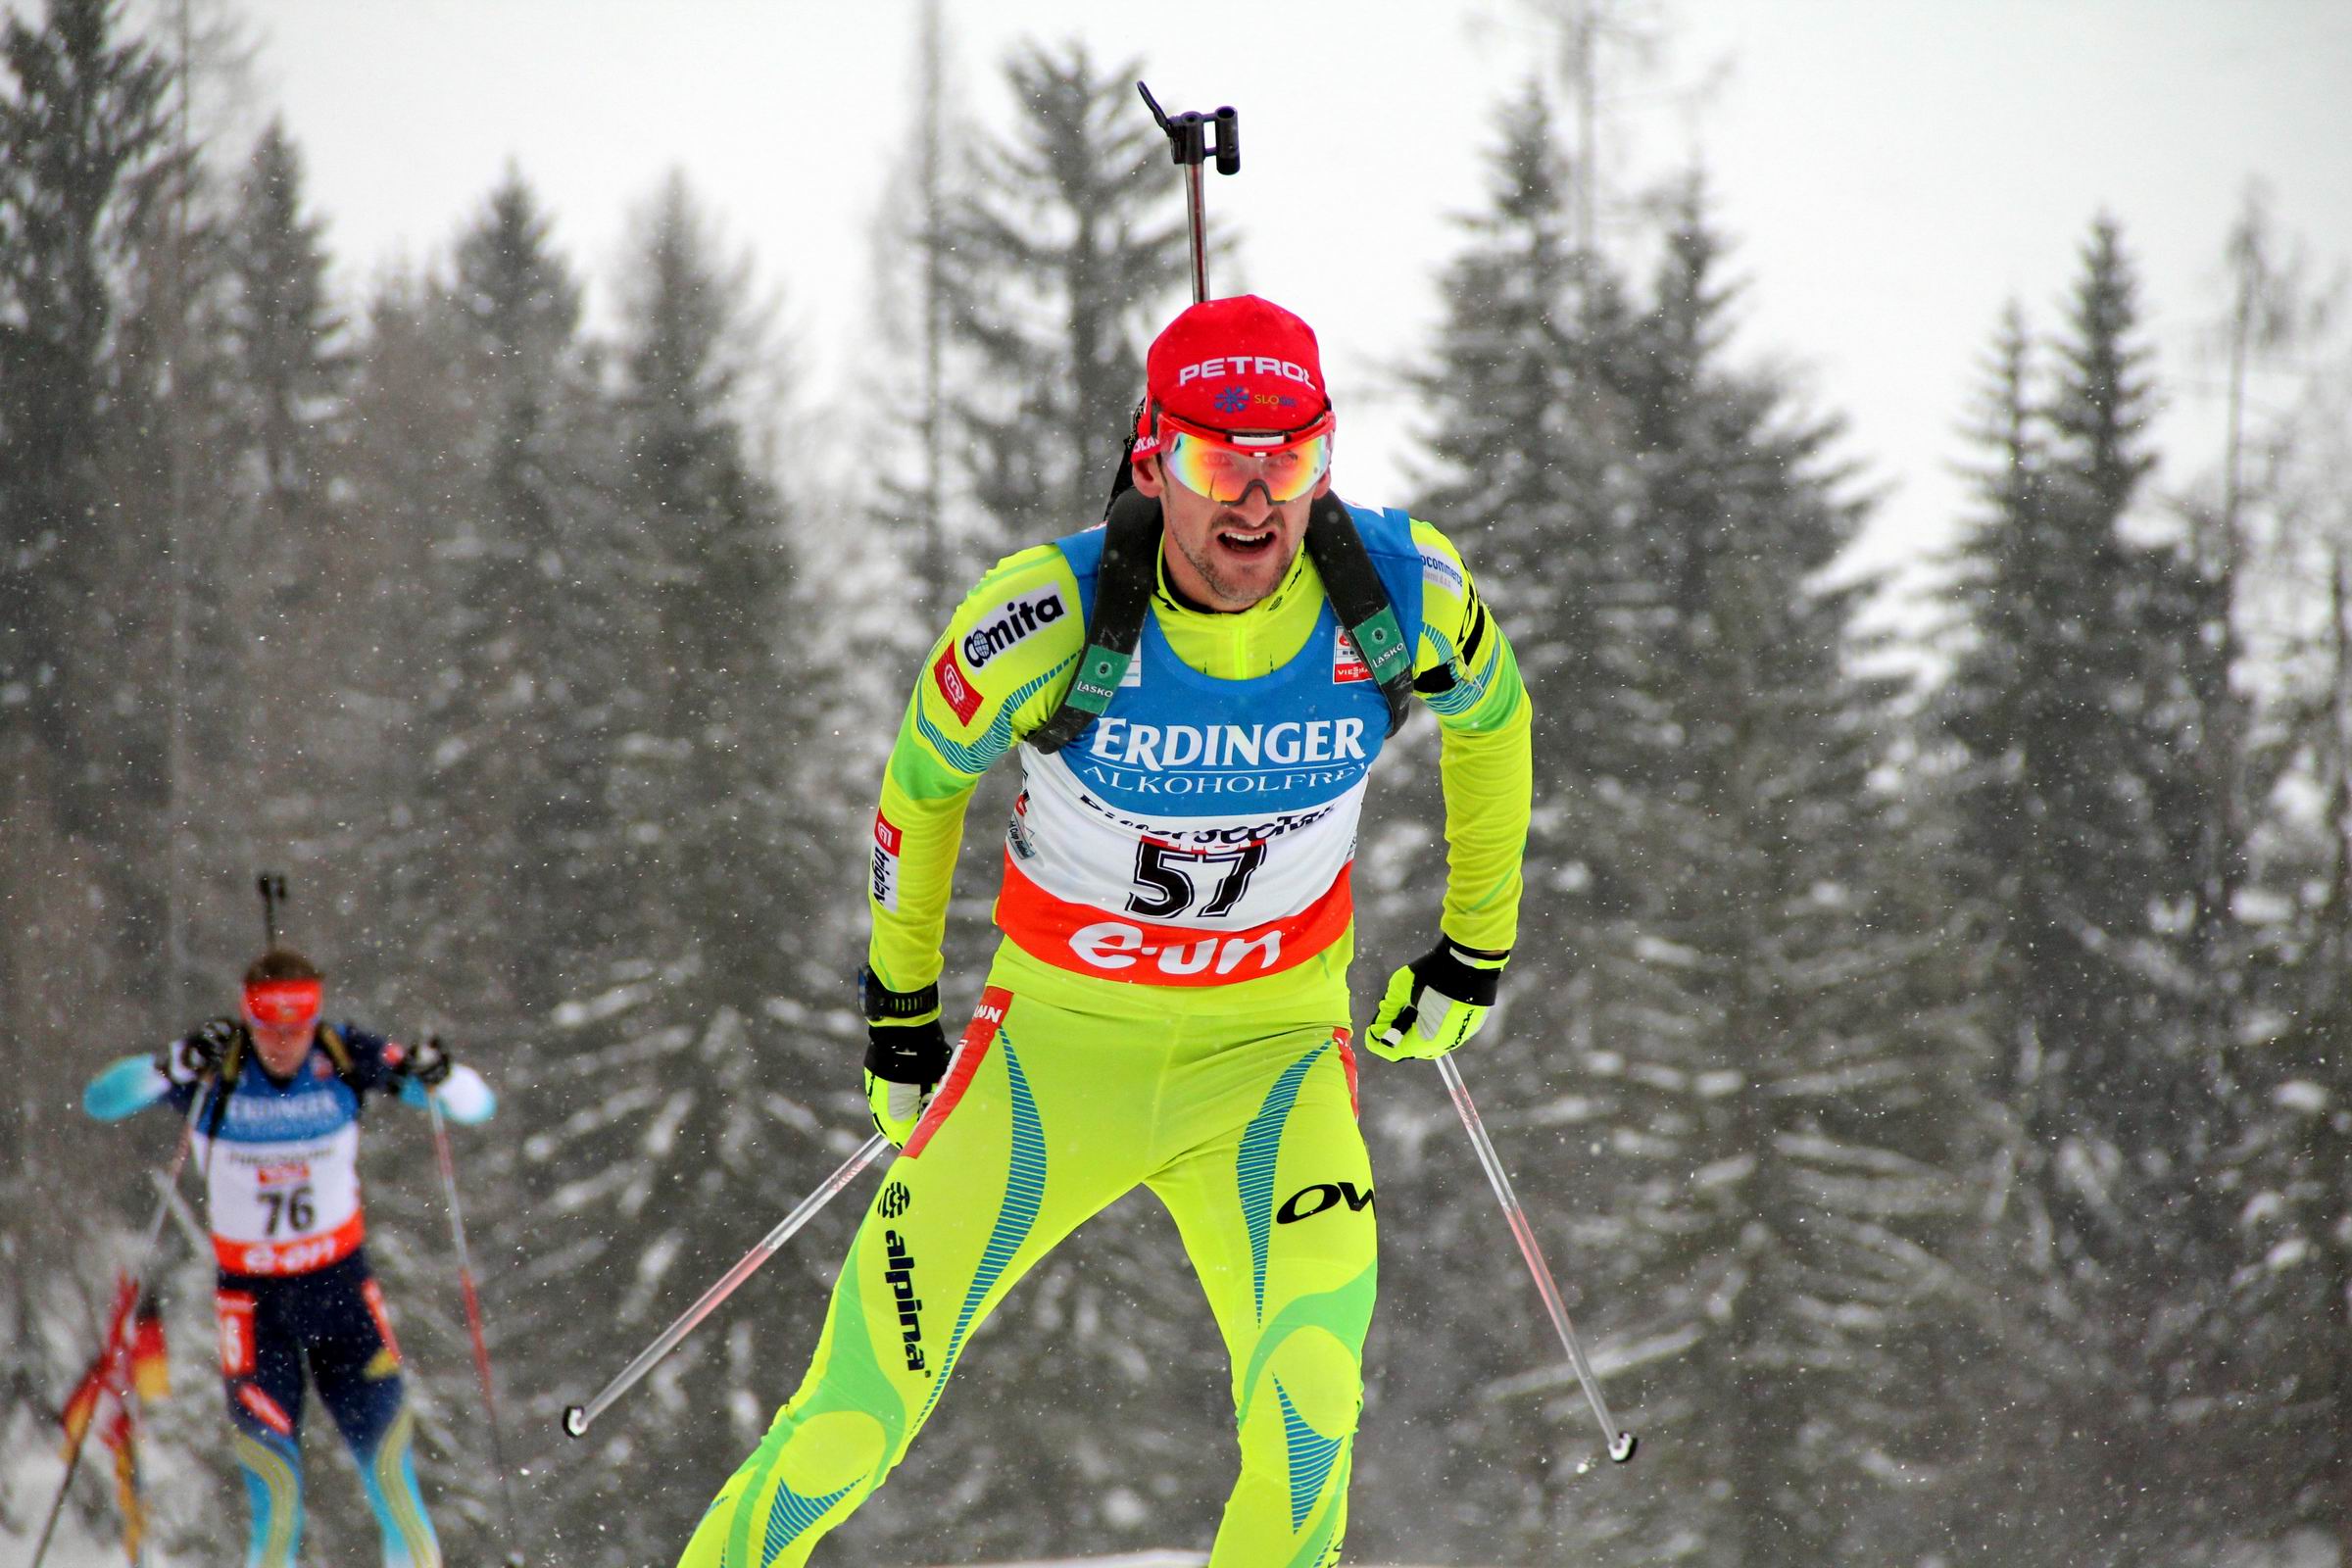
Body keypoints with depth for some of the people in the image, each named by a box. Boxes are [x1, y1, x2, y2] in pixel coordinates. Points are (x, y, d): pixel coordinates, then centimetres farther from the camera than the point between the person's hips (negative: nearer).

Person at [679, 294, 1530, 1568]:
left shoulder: (1405, 595, -17)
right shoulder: (1051, 615, -22)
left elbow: (1491, 716, 8)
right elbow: (924, 778, 0)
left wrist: (1477, 948, 16)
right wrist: (899, 1002, 10)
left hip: (1271, 1046, 1)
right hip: (1060, 1029, -1)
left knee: (1308, 1411, -22)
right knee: (853, 1425, -4)